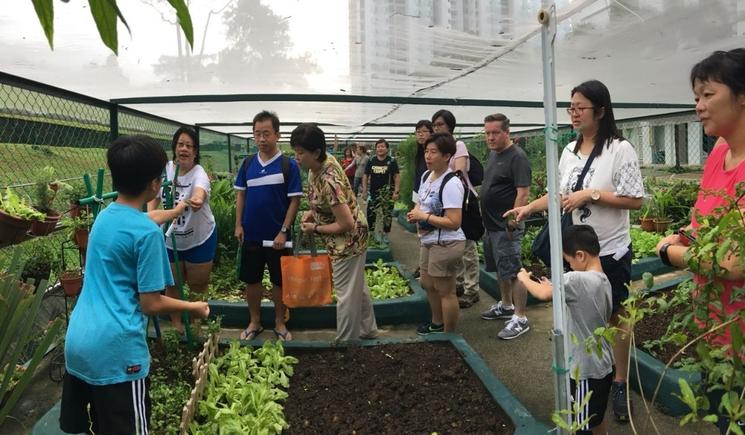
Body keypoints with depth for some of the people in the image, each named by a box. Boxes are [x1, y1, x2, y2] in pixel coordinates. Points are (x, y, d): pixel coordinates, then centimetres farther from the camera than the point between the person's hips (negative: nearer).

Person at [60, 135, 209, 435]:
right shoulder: (147, 232, -16)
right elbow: (151, 304, -13)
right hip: (115, 348, -8)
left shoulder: (104, 216, 7)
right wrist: (193, 307, 3)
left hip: (77, 340, 8)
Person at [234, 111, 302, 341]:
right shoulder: (248, 164, 3)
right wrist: (238, 225, 1)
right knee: (251, 279, 13)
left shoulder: (288, 165, -9)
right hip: (251, 235, 4)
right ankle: (254, 322, 30)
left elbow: (295, 200, -9)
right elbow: (240, 195, 9)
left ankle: (279, 323, 27)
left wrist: (284, 231, -14)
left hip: (277, 236, -3)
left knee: (279, 281, 10)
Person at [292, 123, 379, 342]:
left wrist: (315, 228, -16)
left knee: (346, 293, 4)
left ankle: (345, 342, 20)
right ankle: (368, 329, 42)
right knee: (357, 286, 24)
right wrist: (312, 211, 0)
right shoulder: (325, 160, -5)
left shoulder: (328, 182, -32)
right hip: (353, 238, 10)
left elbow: (346, 224, -28)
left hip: (347, 240, -10)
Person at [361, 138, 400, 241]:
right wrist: (364, 190, 2)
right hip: (373, 192, 3)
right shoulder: (371, 161, 4)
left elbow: (396, 177, -5)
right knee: (370, 213, 5)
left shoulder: (392, 161, -4)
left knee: (387, 213, 4)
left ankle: (385, 234, 17)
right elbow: (365, 176, 8)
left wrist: (396, 192, -12)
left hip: (387, 193, -3)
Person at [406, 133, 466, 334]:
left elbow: (454, 223, -26)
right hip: (428, 241, 10)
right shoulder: (426, 176, 6)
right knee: (427, 283, 24)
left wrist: (424, 217, -21)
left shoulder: (451, 184, -22)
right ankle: (437, 323, 45)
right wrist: (415, 213, -2)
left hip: (446, 244, -10)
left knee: (445, 291, 3)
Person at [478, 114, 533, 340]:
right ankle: (506, 306, 35)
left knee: (513, 272, -5)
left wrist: (512, 221, -24)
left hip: (506, 227, -9)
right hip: (491, 225, 9)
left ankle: (520, 319, 2)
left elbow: (523, 193, -20)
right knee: (500, 270, 20)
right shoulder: (493, 154, 13)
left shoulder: (517, 156, -15)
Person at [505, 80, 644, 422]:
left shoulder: (620, 149, -13)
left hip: (611, 252, -5)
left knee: (616, 318, 9)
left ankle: (620, 384, 26)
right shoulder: (569, 150, 6)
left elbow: (635, 200, -14)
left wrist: (591, 194, -21)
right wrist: (528, 208, 1)